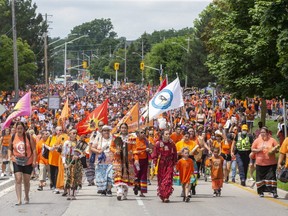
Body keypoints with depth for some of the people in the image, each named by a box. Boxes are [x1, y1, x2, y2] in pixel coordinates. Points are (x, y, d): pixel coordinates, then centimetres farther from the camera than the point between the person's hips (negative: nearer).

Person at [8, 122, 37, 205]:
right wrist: (10, 156, -7)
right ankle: (19, 199, -15)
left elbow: (34, 149, -3)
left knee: (26, 181, 10)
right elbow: (10, 149, 12)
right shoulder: (13, 137, 0)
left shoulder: (28, 137, -6)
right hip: (17, 162, 1)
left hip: (28, 162, -1)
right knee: (18, 179, -13)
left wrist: (34, 161, -9)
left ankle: (26, 197, 34)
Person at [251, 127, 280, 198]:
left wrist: (274, 151, -14)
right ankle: (261, 192, 19)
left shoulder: (272, 140, 3)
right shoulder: (257, 140, 5)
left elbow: (277, 149, 8)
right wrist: (258, 150, -12)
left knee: (271, 176, -9)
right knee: (261, 178, 6)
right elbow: (252, 149, 6)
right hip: (260, 163, 2)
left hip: (271, 163, -2)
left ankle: (274, 192, -10)